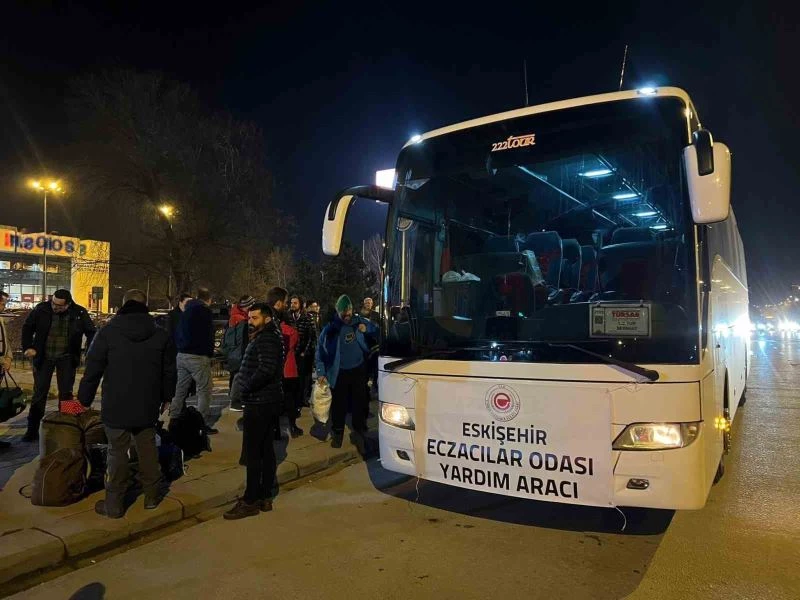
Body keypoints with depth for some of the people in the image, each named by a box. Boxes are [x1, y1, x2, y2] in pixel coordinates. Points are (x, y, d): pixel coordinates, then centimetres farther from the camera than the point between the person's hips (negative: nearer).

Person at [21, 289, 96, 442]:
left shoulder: (80, 313, -11)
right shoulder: (42, 309, -10)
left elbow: (91, 332, 0)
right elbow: (27, 328, 3)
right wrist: (28, 347, -10)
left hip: (67, 358, 0)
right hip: (43, 357, 1)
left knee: (66, 393, 6)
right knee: (39, 393, 6)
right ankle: (32, 430, 16)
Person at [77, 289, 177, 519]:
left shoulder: (108, 332, -9)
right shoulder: (161, 335, -1)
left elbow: (92, 370, -5)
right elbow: (169, 371, 6)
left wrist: (84, 399, 7)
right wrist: (166, 397, 19)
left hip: (115, 407, -2)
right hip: (148, 407, 2)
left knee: (117, 452, 7)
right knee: (148, 449, 15)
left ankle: (114, 504, 15)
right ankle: (152, 495, 26)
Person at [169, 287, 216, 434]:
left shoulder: (187, 310, 17)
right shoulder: (205, 311, -9)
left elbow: (178, 333, 20)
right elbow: (209, 335, -12)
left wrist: (180, 348, 20)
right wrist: (210, 353, -3)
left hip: (182, 355, 8)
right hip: (198, 356, -8)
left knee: (180, 390, 14)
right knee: (204, 390, -3)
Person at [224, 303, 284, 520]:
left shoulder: (266, 339, -17)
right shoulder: (265, 337, 16)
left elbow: (266, 369, -29)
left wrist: (244, 388, -19)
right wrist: (245, 389, 7)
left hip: (259, 403, -10)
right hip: (266, 401, 10)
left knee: (253, 452, -3)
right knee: (265, 449, 14)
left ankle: (250, 501, 5)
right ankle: (264, 497, 23)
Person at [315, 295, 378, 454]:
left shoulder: (359, 321, 0)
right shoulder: (330, 328, -7)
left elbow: (376, 330, 12)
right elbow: (320, 350, -3)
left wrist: (366, 329, -10)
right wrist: (321, 372, -8)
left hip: (359, 370, 2)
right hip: (339, 373, -1)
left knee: (360, 405, 6)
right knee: (339, 406, 8)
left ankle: (360, 437, 19)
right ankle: (337, 435, 27)